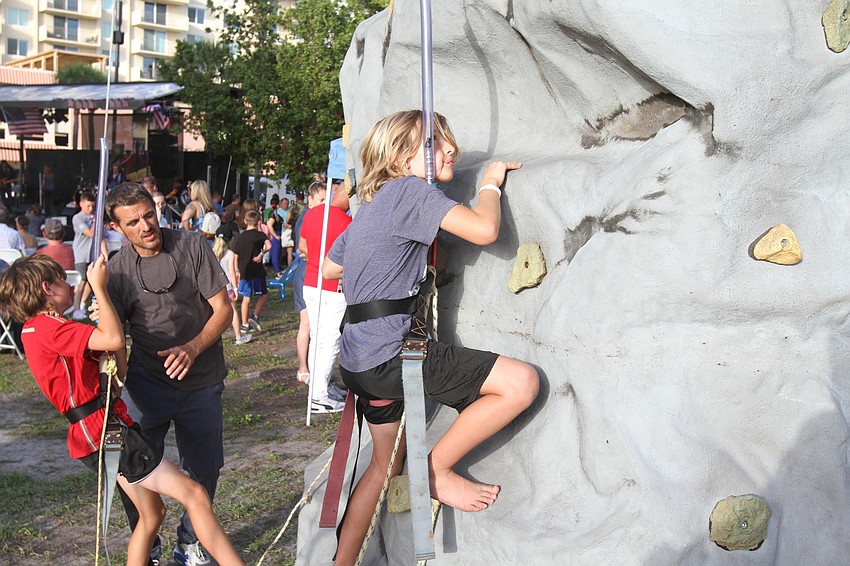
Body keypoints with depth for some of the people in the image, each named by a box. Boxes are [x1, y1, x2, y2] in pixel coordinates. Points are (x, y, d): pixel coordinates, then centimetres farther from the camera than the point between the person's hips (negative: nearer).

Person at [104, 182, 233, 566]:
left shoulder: (192, 247, -7)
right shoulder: (118, 269, -2)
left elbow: (223, 309, -7)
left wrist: (192, 349, -21)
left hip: (201, 381, 0)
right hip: (146, 382, 0)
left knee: (205, 469, 9)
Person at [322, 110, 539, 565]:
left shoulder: (369, 208, 18)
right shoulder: (410, 190, -10)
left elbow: (327, 269, 28)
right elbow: (484, 230, -21)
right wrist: (491, 181, -1)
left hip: (361, 363, 10)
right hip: (390, 354, -10)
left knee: (387, 462, 25)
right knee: (521, 382, -14)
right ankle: (436, 469, 0)